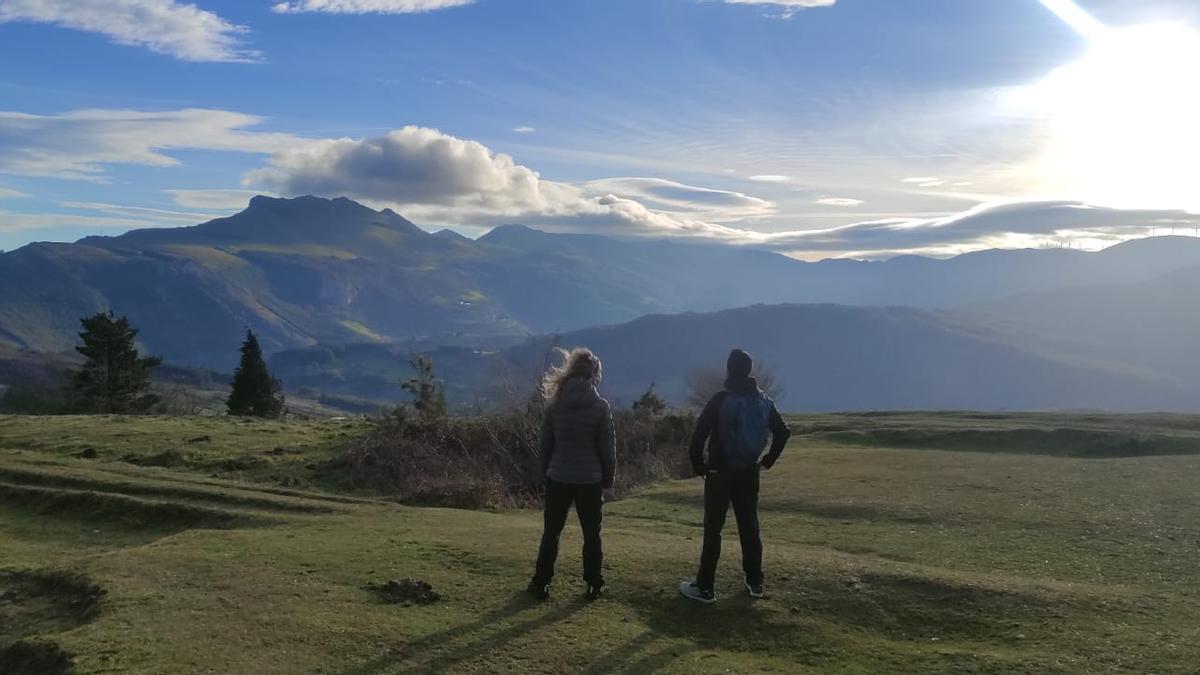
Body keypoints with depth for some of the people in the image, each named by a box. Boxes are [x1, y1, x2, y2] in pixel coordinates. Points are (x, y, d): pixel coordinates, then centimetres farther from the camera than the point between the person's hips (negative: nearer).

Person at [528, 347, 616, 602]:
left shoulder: (555, 404, -2)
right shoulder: (601, 406, -9)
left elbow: (546, 443, 4)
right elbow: (607, 447, -5)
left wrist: (546, 473, 15)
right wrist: (608, 480, 4)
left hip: (558, 479, 2)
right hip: (590, 480, -2)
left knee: (551, 532, 12)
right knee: (591, 534, 11)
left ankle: (541, 584, 17)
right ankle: (593, 585, 17)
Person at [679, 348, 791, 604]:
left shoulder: (721, 400, -14)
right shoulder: (763, 401, 4)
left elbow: (699, 435, -18)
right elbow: (783, 432, 13)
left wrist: (698, 465, -5)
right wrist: (768, 460, 18)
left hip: (720, 473, -5)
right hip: (749, 474, 5)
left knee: (713, 529, -1)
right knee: (750, 527, 14)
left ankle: (704, 588, 2)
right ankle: (755, 583, 21)